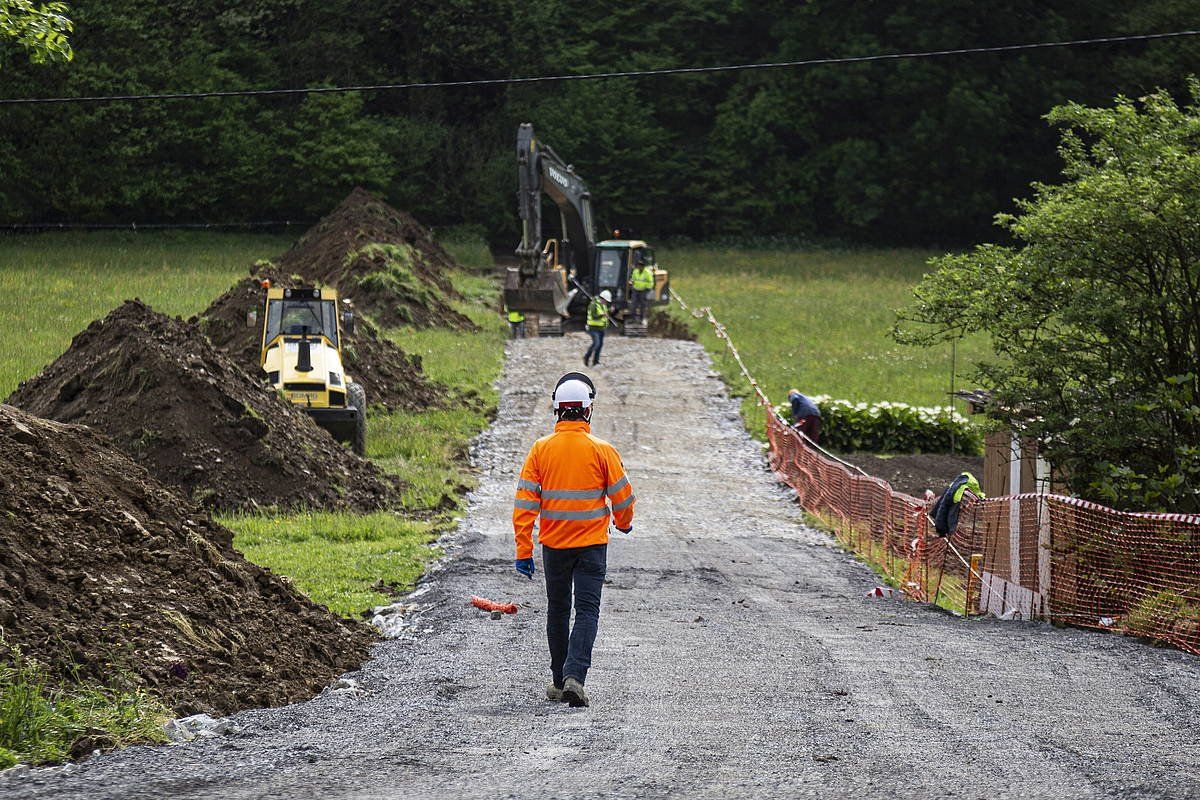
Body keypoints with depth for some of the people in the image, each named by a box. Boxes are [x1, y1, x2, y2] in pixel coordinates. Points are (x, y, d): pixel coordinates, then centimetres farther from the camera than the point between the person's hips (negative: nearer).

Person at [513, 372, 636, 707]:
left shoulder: (540, 449, -5)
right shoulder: (602, 450, -9)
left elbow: (524, 501, -6)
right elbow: (622, 496, -2)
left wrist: (523, 550, -3)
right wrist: (624, 523, 20)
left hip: (553, 544, 2)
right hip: (592, 542, -2)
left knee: (558, 611, 16)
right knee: (587, 610, -1)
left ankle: (559, 681, 23)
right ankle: (574, 676, -19)